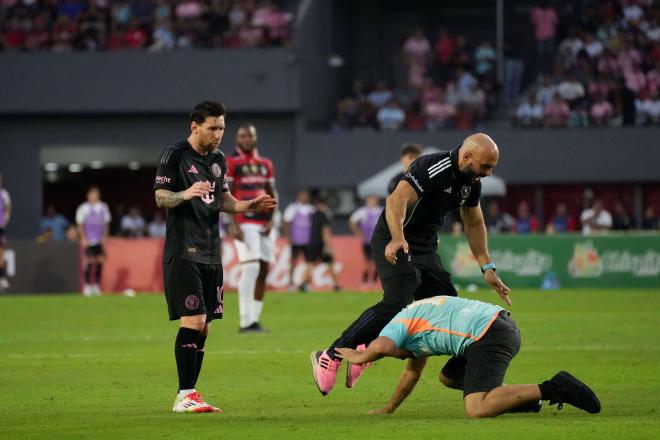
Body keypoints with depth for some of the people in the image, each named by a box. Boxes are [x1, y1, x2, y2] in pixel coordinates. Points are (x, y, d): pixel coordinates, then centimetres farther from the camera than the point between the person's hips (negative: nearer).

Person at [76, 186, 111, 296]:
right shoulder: (83, 208, -1)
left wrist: (105, 236, 5)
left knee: (100, 262, -2)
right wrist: (83, 238, -9)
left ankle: (96, 285, 6)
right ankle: (87, 286, 0)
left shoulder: (103, 207, 10)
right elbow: (80, 225, 0)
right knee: (89, 261, -8)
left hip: (100, 240, 4)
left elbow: (106, 223, 15)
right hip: (89, 241, -4)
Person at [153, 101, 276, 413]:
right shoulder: (174, 155, -6)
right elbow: (160, 197, -11)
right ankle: (185, 396, -16)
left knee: (204, 327, 6)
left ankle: (189, 396, 10)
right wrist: (185, 194, -30)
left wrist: (249, 205, 6)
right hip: (183, 251, -8)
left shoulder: (218, 159, 16)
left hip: (210, 253, 8)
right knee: (193, 320, -16)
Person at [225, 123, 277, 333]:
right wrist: (235, 225, -15)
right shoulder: (231, 164, -3)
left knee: (263, 270, 4)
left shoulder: (265, 164, 16)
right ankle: (245, 321, -14)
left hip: (264, 224, 7)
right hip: (245, 223, -7)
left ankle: (254, 318, 9)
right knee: (251, 268, -15)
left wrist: (271, 220, 4)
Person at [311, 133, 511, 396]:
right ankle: (330, 357, -18)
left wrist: (487, 268, 14)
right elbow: (397, 199, -37)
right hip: (394, 244, -9)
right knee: (396, 305, -27)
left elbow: (474, 224, 19)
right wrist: (397, 238, -52)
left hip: (426, 248, 9)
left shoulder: (472, 181, 5)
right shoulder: (433, 168, -23)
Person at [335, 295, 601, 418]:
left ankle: (553, 389, -25)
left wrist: (358, 357, 3)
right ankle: (519, 396, 12)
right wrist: (389, 408, 48)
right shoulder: (416, 319, 33)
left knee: (477, 410, -20)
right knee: (448, 377, 27)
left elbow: (380, 347, -18)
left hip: (489, 336, -10)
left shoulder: (398, 325, 6)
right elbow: (413, 371, 44)